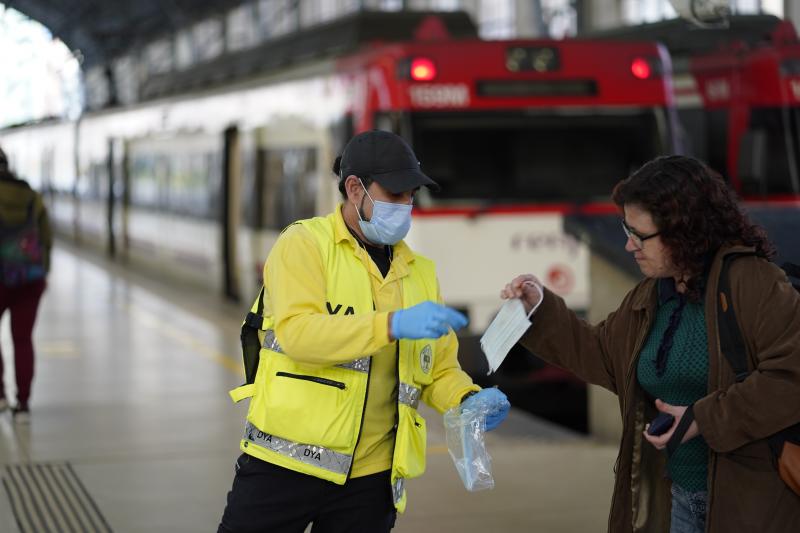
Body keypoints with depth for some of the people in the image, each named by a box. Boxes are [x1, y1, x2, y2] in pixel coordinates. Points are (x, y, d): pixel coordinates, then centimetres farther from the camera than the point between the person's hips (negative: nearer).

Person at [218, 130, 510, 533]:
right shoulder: (304, 243, -5)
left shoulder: (419, 272, 12)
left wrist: (468, 400, -9)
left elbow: (440, 368, 13)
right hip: (287, 460, -4)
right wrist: (394, 325, -31)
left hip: (370, 476, 5)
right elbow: (297, 331, -21)